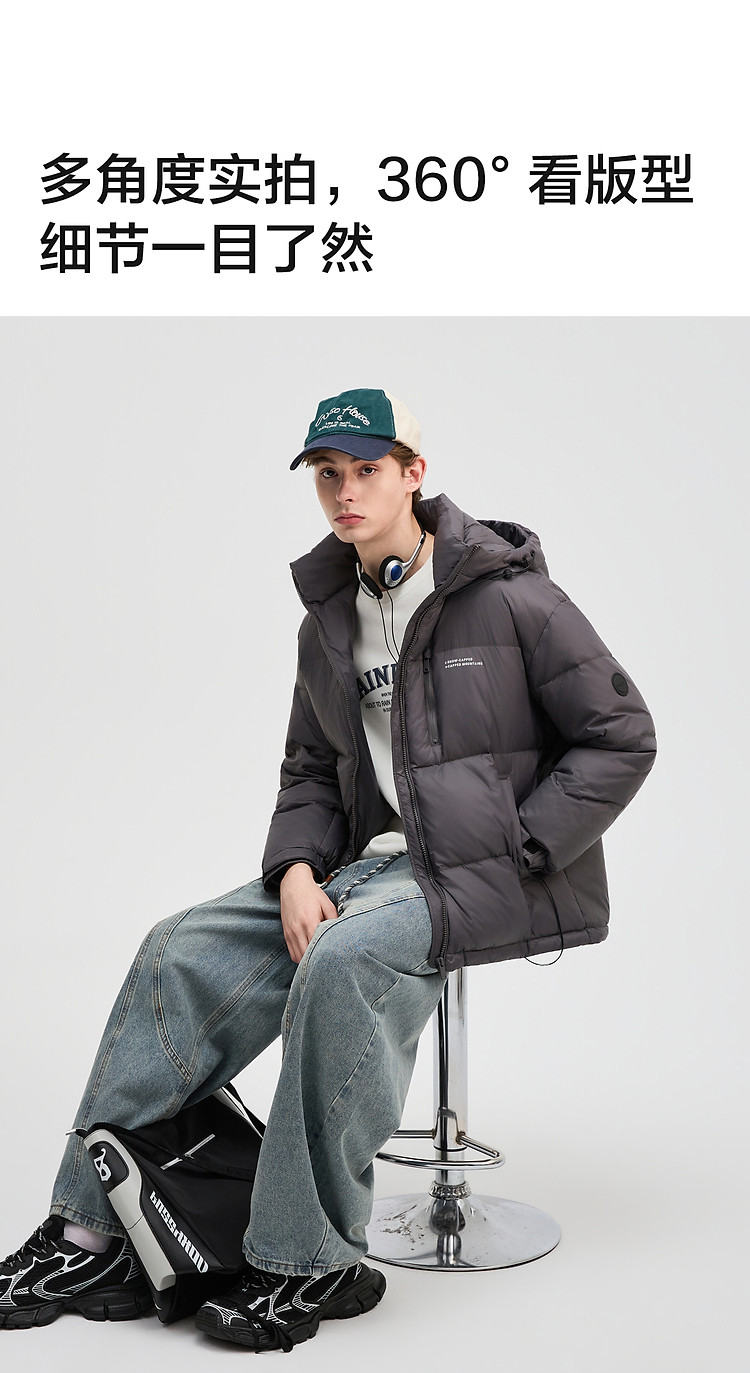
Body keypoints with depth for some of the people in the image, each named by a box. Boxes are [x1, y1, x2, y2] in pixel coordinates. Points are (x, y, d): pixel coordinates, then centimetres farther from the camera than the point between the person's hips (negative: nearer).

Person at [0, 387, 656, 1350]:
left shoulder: (511, 598, -8)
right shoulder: (328, 622, 11)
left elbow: (622, 738, -7)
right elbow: (310, 771, 15)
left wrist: (507, 856, -13)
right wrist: (297, 872, -5)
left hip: (496, 877, -6)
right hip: (371, 864, 7)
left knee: (343, 961, -34)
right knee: (184, 952, -10)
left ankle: (313, 1261, -19)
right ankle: (90, 1231, -3)